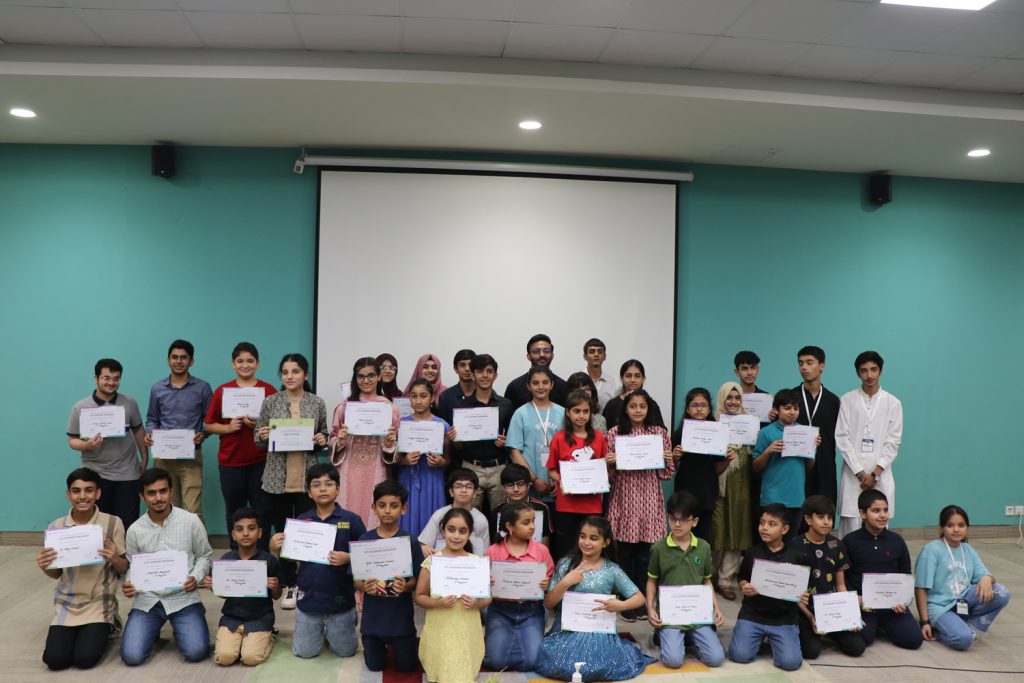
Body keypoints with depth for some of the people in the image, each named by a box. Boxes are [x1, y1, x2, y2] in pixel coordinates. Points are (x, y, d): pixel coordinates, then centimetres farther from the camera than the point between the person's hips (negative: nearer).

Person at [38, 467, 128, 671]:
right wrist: (45, 567, -16)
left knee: (85, 659, -16)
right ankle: (77, 632, 21)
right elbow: (56, 574, 8)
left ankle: (104, 630, 17)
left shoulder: (113, 523, -10)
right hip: (67, 603, 3)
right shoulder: (56, 527, -3)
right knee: (55, 660, -12)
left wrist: (114, 558, -26)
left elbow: (124, 569, -3)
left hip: (99, 603, -3)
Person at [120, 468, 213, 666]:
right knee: (131, 656, -14)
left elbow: (204, 555, 6)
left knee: (196, 652, -18)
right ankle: (153, 630, 20)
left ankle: (179, 630, 18)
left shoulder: (191, 521, -4)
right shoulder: (135, 530, -1)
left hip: (183, 598, -1)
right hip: (147, 600, 2)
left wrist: (196, 578, -13)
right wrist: (127, 585, -13)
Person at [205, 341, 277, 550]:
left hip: (260, 461, -1)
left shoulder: (269, 391, 0)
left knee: (261, 512, 3)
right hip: (230, 462, 1)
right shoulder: (222, 391, 4)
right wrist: (228, 427, -12)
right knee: (234, 513, 11)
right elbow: (209, 425, 6)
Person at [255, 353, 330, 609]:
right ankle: (288, 585, 22)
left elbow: (324, 436, 12)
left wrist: (322, 441, -10)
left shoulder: (317, 403, 2)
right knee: (281, 532, 8)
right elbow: (258, 438, 8)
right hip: (277, 477, 1)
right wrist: (262, 436, -14)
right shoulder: (270, 402, 2)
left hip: (308, 477, -1)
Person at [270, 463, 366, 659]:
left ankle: (330, 632, 40)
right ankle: (320, 630, 41)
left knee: (345, 651, 10)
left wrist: (348, 558, -25)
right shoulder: (301, 520, -2)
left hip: (340, 598, -2)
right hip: (309, 597, 2)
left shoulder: (351, 519, -10)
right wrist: (276, 548, -14)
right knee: (305, 652, 12)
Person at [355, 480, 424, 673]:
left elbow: (417, 580, -6)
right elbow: (356, 581, -2)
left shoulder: (411, 541, -10)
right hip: (373, 616, 1)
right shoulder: (364, 540, -7)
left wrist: (405, 586, -28)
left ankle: (394, 643, 41)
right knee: (375, 666, 15)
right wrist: (364, 587, -23)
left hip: (401, 617, -1)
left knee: (407, 666, 11)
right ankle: (383, 644, 46)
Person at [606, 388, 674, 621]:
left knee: (645, 554, 6)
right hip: (624, 499, -1)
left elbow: (667, 473, 8)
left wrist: (669, 460, -12)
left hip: (649, 500, 1)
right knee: (626, 553, 6)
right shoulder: (614, 434, 0)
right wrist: (608, 463, -18)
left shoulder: (659, 433, 4)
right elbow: (609, 475, 3)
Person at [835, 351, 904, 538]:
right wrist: (861, 473, -7)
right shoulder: (847, 400, 3)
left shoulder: (893, 403, 6)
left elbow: (893, 442, 3)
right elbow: (842, 438, -1)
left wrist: (876, 473, -6)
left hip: (881, 475, 1)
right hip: (853, 474, -1)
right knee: (851, 528, -2)